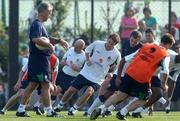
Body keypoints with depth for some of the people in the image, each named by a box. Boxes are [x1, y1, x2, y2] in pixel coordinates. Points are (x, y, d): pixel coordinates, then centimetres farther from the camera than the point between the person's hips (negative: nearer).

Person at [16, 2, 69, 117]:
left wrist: (59, 41, 17)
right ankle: (49, 111, -3)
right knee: (46, 85, -6)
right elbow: (36, 39, -29)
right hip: (40, 59, -10)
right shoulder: (37, 24, -13)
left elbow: (46, 39, 29)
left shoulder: (40, 25, 19)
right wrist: (50, 45, -21)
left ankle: (21, 109, 11)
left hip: (36, 60, 10)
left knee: (33, 85, 11)